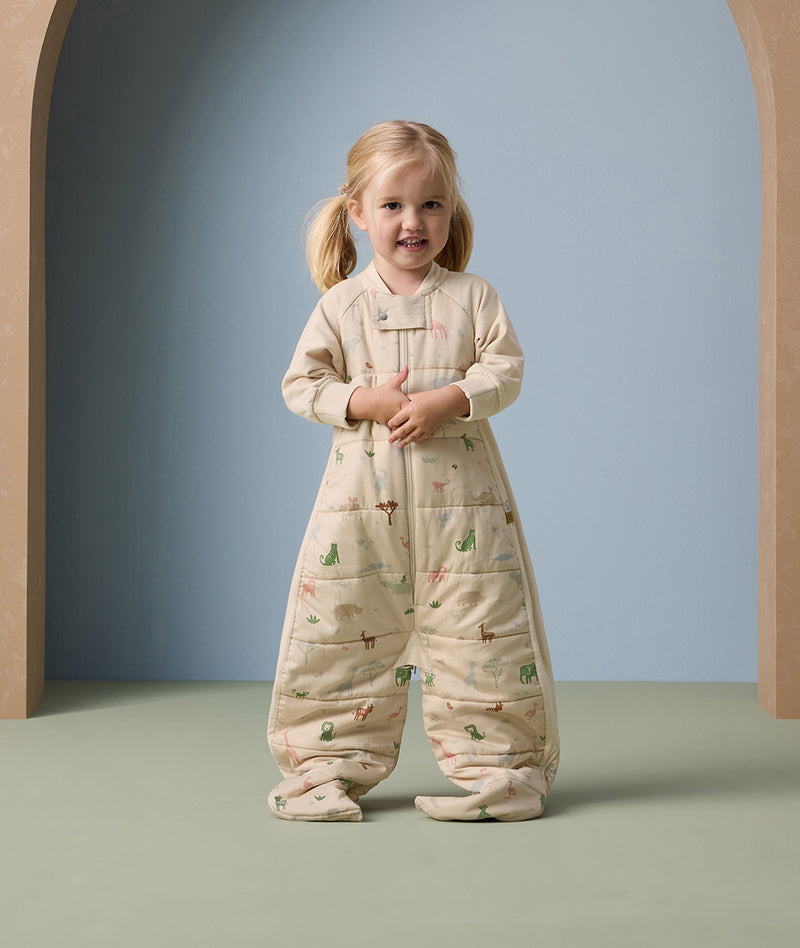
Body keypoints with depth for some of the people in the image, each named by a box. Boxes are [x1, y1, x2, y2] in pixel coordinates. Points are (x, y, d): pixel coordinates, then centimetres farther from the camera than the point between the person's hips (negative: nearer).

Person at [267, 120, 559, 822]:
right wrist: (364, 401, -13)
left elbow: (505, 368, -2)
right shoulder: (342, 303, 4)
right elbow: (302, 382, 3)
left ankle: (495, 765, 14)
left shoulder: (472, 296, 4)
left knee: (480, 633, 2)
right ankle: (331, 765, 17)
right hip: (363, 499, 1)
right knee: (341, 631, 4)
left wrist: (447, 400, -18)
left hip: (459, 497, 0)